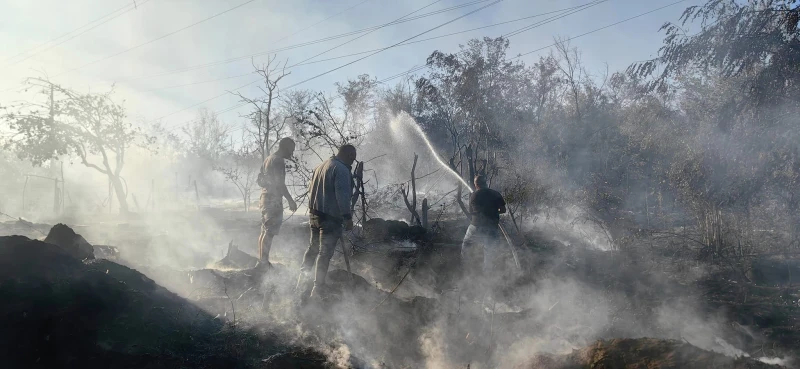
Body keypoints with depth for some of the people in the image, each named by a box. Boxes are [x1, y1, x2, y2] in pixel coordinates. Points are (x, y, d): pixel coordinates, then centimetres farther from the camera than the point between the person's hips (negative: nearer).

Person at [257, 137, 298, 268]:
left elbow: (261, 181, 22)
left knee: (265, 231, 12)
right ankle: (264, 262, -11)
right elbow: (280, 183, -20)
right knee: (270, 232, -10)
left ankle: (261, 261, 16)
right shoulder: (279, 161, -13)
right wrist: (291, 200, -18)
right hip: (274, 200, -10)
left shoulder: (268, 159, 17)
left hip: (264, 198, 10)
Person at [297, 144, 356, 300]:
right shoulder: (341, 169, -15)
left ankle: (301, 281, 26)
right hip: (330, 217, -9)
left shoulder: (321, 166, 15)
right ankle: (317, 290, 2)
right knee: (325, 252, -2)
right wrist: (348, 217, -19)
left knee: (313, 247, 21)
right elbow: (342, 195, -22)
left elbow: (311, 188, 21)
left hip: (313, 214, 9)